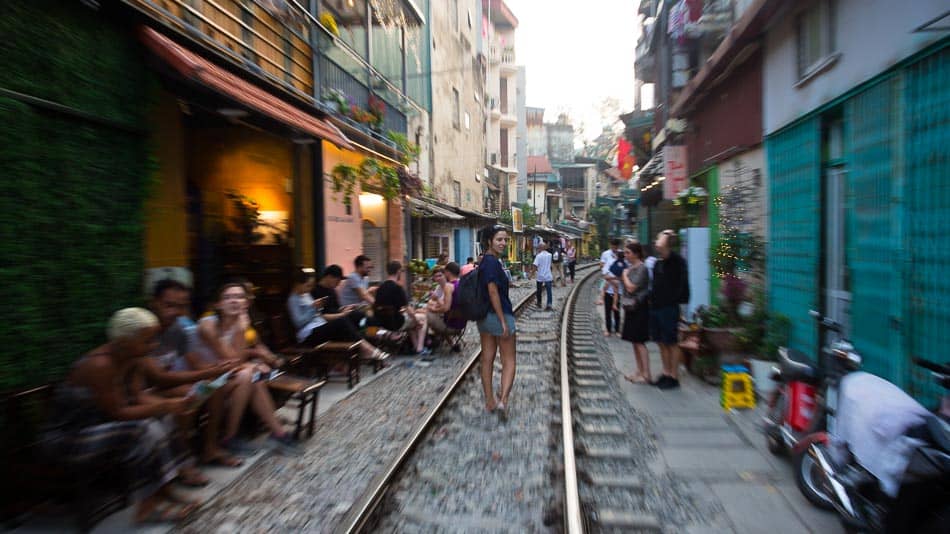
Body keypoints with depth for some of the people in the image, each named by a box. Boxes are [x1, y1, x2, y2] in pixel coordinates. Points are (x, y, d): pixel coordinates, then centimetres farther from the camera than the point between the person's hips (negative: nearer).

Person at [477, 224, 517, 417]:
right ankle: (503, 399, -6)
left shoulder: (484, 261, 10)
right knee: (509, 361, 4)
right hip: (499, 315, -9)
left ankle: (489, 401, 24)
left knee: (487, 359, 13)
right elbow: (493, 291, -23)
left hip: (484, 316, 9)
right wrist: (504, 321, -21)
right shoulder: (493, 262, -18)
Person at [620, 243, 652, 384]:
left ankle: (646, 375, 1)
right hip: (631, 308, 9)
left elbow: (631, 287, -19)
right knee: (635, 341, 13)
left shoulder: (641, 268, -14)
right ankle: (640, 371, 21)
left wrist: (625, 275, -9)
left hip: (639, 308, -9)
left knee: (639, 342, -5)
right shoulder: (631, 268, 12)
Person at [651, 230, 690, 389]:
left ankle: (674, 376, 12)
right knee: (661, 342, 14)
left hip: (669, 308, -8)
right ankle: (666, 373, 25)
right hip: (655, 306, 8)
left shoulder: (676, 261, -10)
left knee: (671, 343, 2)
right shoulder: (657, 263, 12)